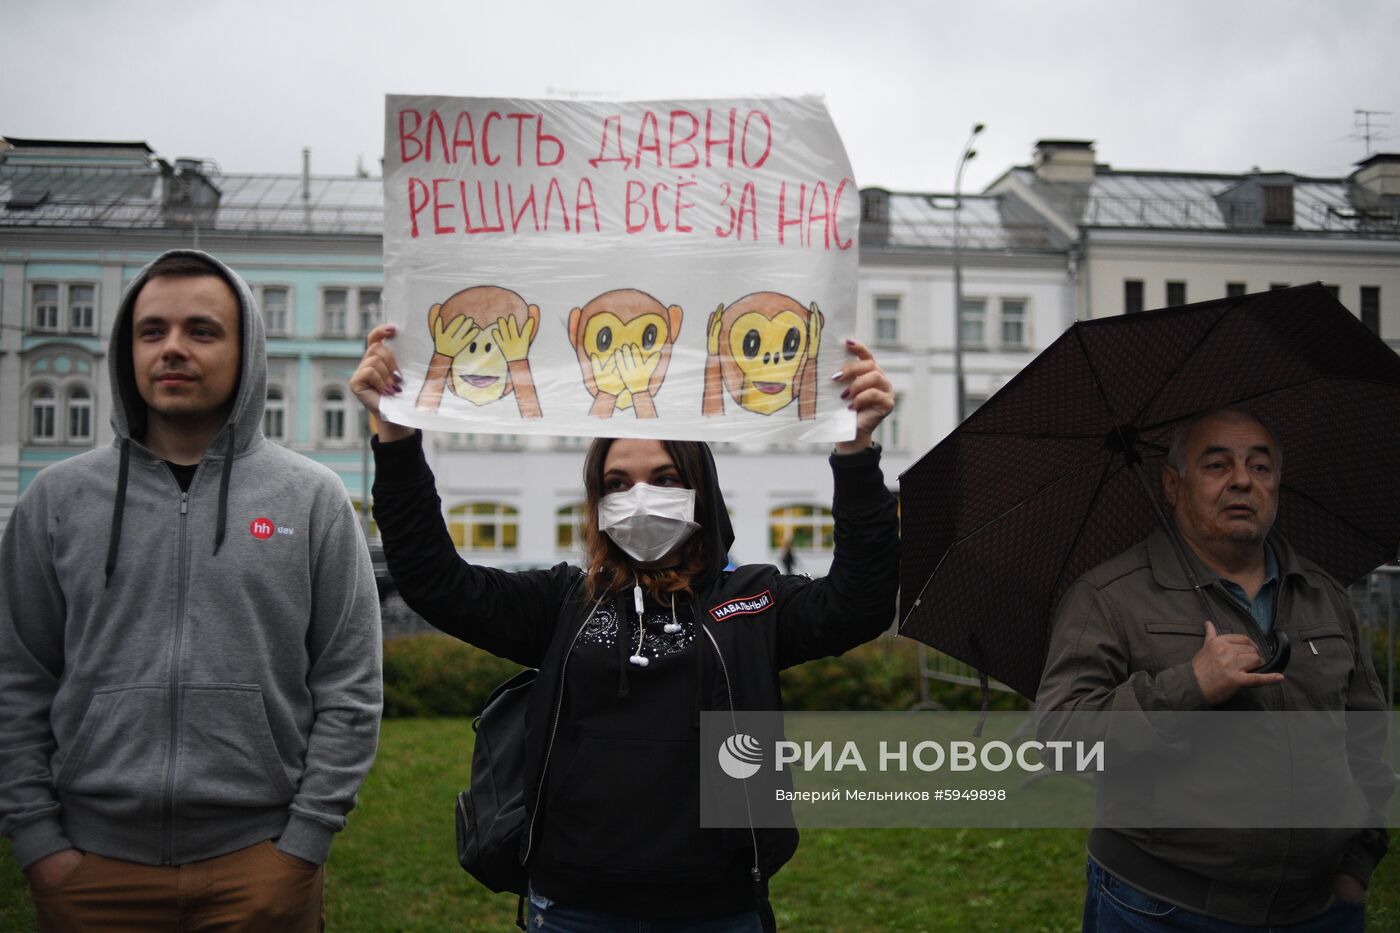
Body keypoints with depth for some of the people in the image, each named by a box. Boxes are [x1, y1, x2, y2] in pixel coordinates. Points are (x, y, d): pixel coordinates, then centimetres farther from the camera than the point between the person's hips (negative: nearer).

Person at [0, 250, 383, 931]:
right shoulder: (58, 498, 5)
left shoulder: (313, 498, 0)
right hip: (93, 859, 1)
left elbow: (348, 688, -1)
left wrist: (304, 841, -6)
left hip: (259, 857, -1)